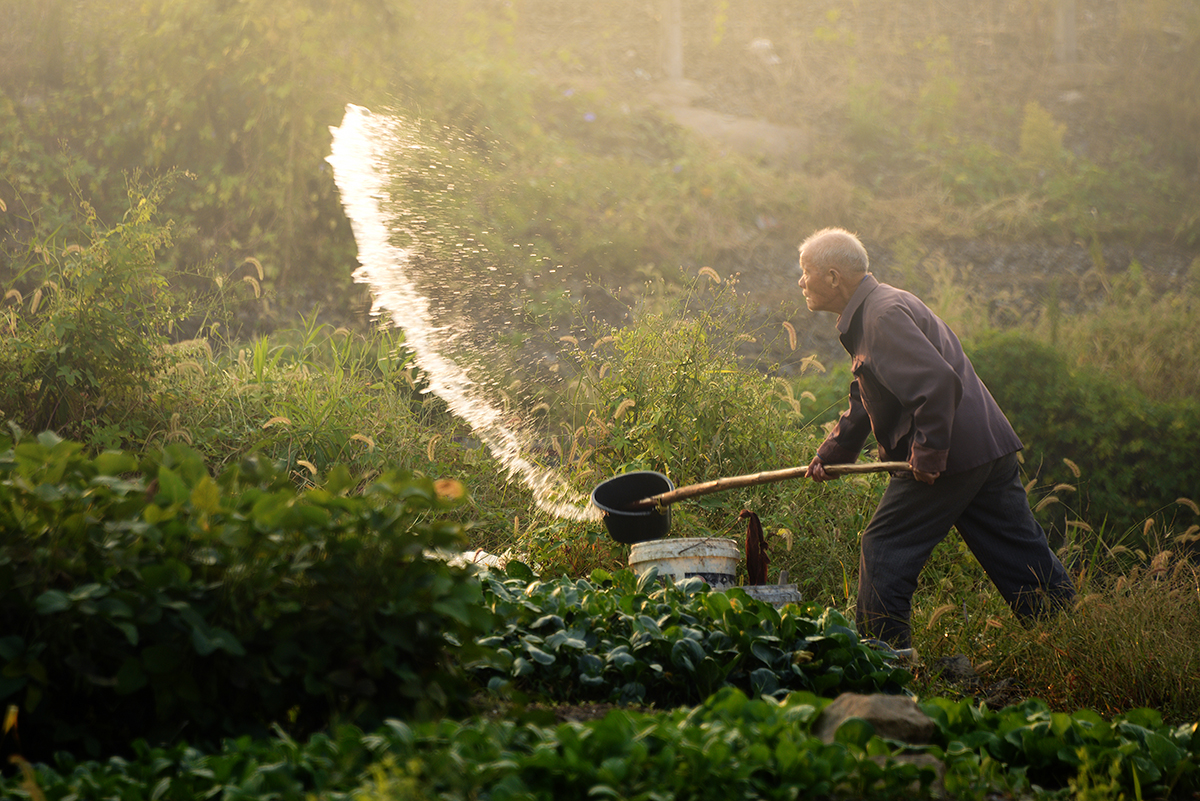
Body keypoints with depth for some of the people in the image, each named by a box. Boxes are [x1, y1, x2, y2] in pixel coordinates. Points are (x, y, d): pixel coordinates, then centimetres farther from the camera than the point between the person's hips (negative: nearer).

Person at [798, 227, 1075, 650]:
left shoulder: (885, 314, -15)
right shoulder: (873, 309, 18)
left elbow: (938, 382, -27)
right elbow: (866, 399, 29)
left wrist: (927, 453, -22)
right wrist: (833, 450, 25)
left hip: (951, 454, -10)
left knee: (885, 548, -1)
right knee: (1021, 554, 10)